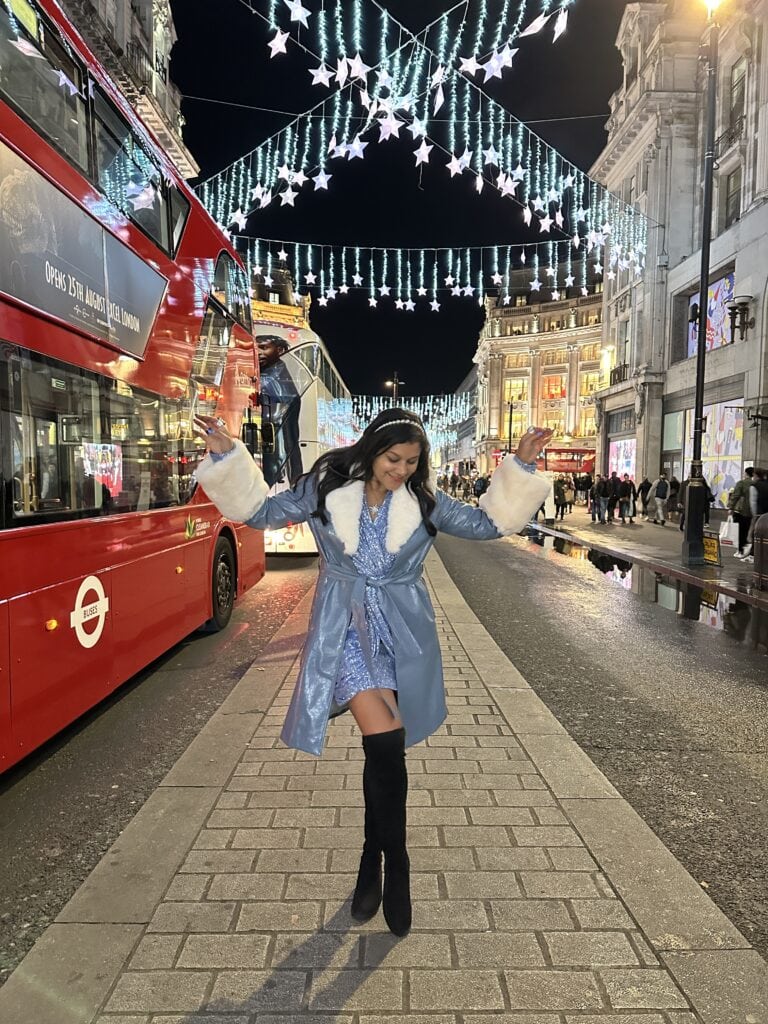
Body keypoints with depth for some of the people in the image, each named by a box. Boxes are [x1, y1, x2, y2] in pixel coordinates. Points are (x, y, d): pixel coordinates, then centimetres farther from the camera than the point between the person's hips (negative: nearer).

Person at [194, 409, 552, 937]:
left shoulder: (424, 501, 0)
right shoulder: (326, 488, -5)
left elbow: (487, 523, 5)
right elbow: (262, 512, -1)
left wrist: (520, 466, -2)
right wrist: (227, 456, -10)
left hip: (403, 634, 3)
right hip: (346, 630, -2)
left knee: (383, 753, 11)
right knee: (386, 744, -16)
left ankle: (372, 862, 34)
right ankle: (396, 865, 6)